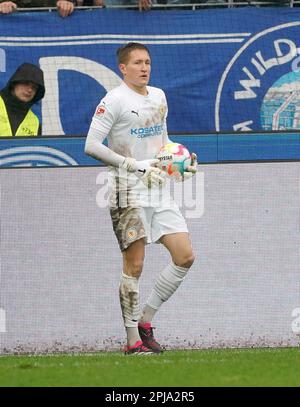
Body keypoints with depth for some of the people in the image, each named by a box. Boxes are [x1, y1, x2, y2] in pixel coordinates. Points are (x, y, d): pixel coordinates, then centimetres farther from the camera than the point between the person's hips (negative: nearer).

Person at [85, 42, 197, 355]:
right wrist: (134, 166, -17)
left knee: (185, 256, 1)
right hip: (128, 192, -7)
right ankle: (133, 340, 2)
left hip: (157, 189, 7)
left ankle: (145, 320, 11)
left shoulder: (158, 97, 14)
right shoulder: (114, 100, -9)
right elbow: (92, 146, -14)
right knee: (134, 266, -6)